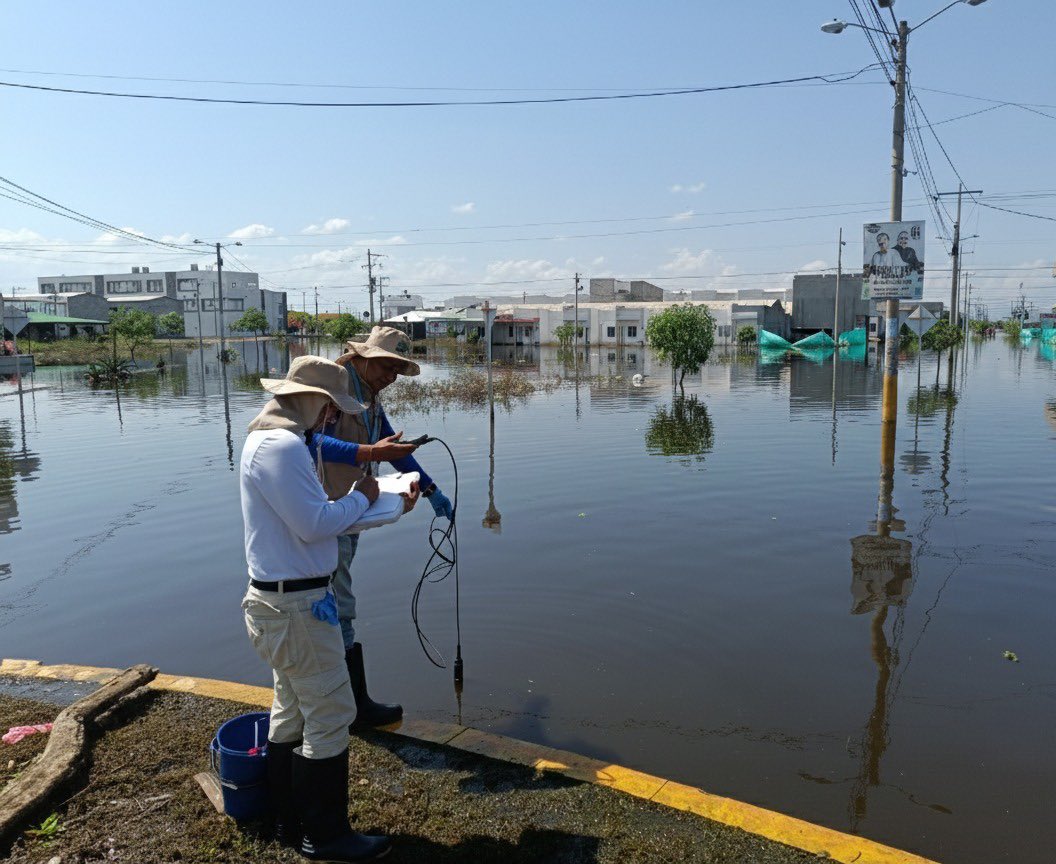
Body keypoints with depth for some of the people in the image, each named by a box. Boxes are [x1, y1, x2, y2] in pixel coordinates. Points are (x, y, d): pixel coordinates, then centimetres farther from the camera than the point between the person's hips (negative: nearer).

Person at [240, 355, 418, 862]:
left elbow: (317, 518, 15)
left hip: (283, 600, 11)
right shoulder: (281, 446, -20)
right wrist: (360, 499, -7)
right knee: (330, 715, -1)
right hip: (297, 606, -11)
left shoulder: (274, 441, 14)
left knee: (292, 713, 19)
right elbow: (315, 524, -24)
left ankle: (291, 823, 32)